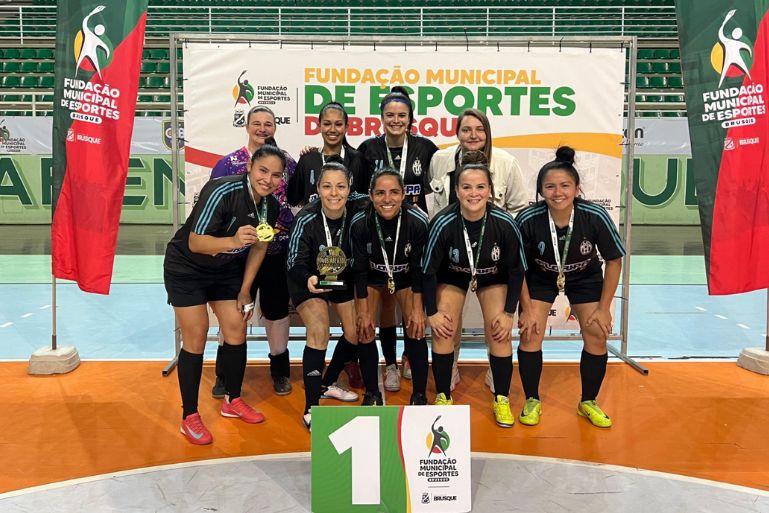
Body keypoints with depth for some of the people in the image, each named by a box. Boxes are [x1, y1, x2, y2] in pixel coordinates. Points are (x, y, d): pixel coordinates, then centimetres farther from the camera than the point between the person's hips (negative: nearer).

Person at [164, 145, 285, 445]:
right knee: (196, 339, -7)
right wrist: (233, 241, -51)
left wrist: (245, 290, 5)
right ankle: (189, 417, 8)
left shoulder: (271, 206, -10)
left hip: (226, 270, 6)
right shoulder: (222, 192, -30)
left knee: (237, 331, 3)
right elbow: (194, 242, -34)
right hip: (186, 268, -6)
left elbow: (259, 247, 3)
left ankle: (233, 401, 25)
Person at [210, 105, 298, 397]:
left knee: (277, 309, 11)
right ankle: (225, 375, 22)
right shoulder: (229, 163, 1)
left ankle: (280, 372, 27)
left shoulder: (287, 162, 6)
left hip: (278, 250, 1)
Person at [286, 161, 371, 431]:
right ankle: (311, 409, -11)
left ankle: (328, 384, 35)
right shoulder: (306, 219, -32)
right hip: (308, 279, -4)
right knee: (319, 332, -21)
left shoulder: (357, 208, -27)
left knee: (355, 332, 9)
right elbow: (295, 263, -27)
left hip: (344, 277, 4)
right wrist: (309, 279, -48)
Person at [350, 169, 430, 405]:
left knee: (416, 329, -12)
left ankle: (419, 394, 3)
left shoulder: (418, 221, -29)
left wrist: (417, 309, -15)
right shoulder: (360, 223, -28)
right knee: (364, 330, -10)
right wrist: (364, 312, -13)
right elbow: (359, 269, -17)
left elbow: (419, 268, -17)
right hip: (372, 277, 1)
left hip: (406, 278, 0)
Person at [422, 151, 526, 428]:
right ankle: (443, 396, 9)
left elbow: (517, 270, -13)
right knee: (442, 331, -11)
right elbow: (428, 270, -17)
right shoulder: (443, 223, -32)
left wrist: (508, 312, -12)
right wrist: (432, 312, -13)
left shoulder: (504, 223, -29)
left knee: (499, 333, -10)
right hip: (451, 277, 0)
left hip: (493, 278, 0)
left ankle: (502, 400, 10)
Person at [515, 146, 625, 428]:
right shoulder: (528, 219, -31)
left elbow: (614, 261, -13)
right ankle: (532, 401, 12)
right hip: (540, 277, -1)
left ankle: (589, 402, 20)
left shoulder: (595, 216, -30)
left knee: (597, 336, -4)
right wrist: (527, 308, -12)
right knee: (530, 332, -10)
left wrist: (604, 308, -10)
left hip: (585, 278, 1)